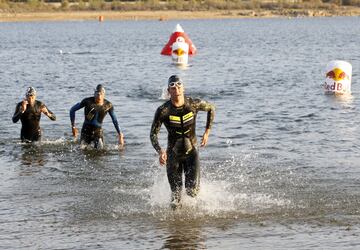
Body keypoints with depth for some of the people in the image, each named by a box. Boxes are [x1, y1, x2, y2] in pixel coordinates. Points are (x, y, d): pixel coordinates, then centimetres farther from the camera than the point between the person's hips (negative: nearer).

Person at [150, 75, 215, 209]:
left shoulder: (194, 104, -13)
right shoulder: (163, 110, -17)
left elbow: (211, 108, 7)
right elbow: (153, 134, -14)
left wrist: (207, 132, 4)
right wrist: (160, 151, -32)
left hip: (191, 151, 0)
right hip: (173, 154, 0)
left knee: (192, 191, -13)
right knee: (176, 193, 2)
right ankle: (175, 205, 40)